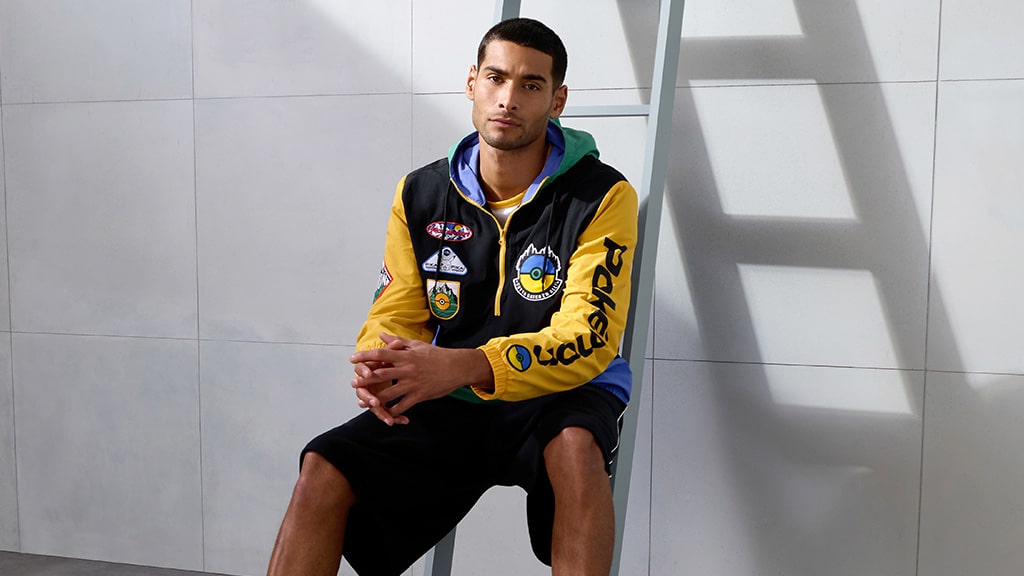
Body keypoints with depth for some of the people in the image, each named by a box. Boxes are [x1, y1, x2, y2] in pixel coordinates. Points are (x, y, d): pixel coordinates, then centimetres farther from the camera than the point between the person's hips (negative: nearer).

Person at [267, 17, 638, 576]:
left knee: (575, 446, -38)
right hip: (449, 403, 3)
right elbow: (394, 313, 5)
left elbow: (588, 340, -18)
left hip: (557, 396, -3)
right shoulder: (420, 194, 4)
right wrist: (378, 367, -22)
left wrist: (464, 366, -34)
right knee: (324, 469, -18)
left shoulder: (602, 196, -9)